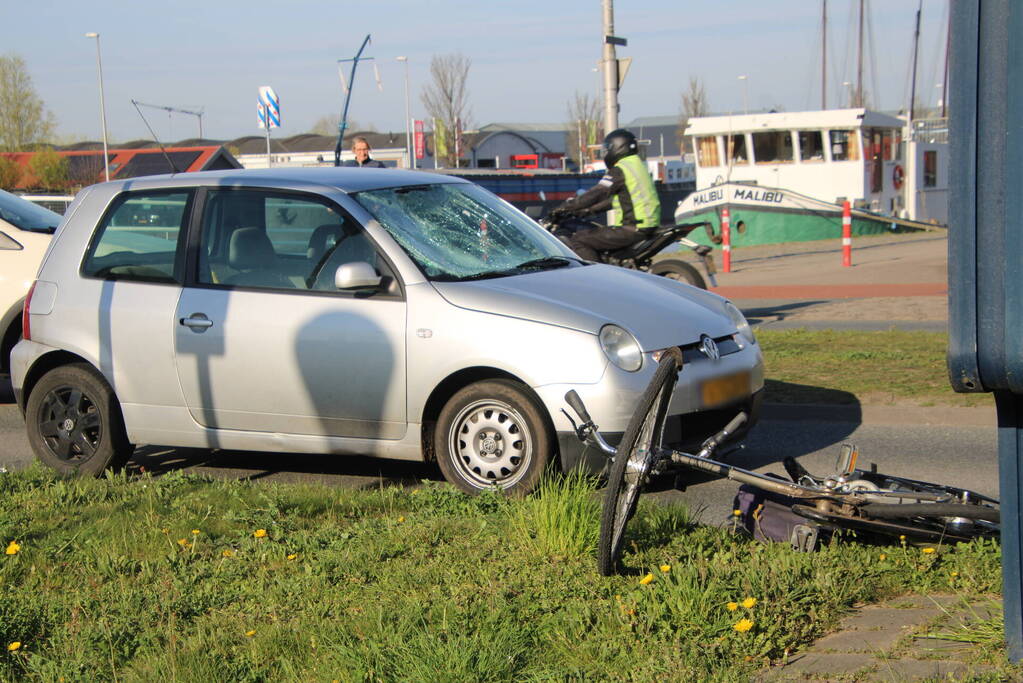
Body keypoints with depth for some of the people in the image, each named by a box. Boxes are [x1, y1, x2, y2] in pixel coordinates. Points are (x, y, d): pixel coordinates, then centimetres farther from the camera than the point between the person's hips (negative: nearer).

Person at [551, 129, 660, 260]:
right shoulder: (638, 165, 19)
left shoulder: (620, 170, -11)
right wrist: (588, 210, 23)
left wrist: (565, 207, -8)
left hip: (633, 229, -10)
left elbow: (596, 194, -15)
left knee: (577, 241, -10)